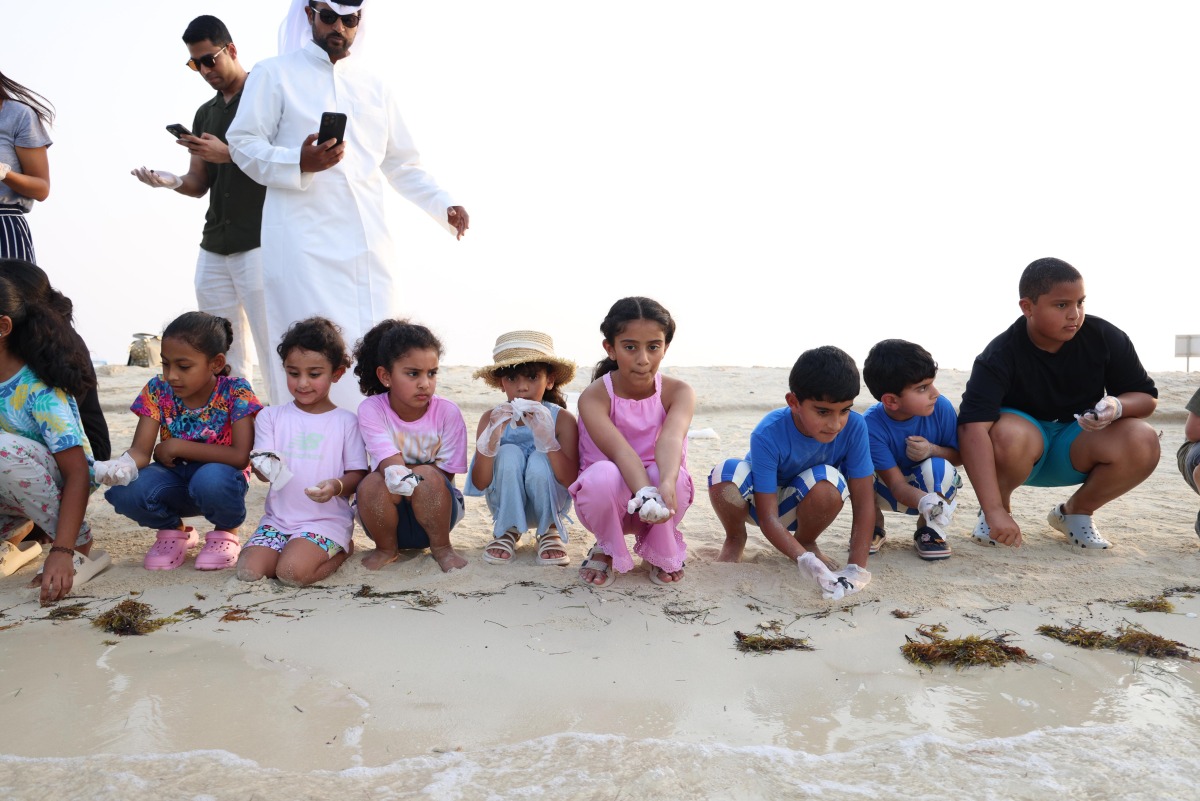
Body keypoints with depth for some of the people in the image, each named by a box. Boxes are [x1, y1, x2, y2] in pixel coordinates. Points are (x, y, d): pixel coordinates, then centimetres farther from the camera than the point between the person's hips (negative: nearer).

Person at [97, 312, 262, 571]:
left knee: (210, 478, -39)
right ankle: (174, 530, 8)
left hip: (219, 480, -3)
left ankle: (226, 532, -2)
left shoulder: (235, 392, -16)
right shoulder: (158, 390, -6)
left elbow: (241, 456, -24)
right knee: (124, 492, -27)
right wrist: (121, 467, -36)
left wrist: (177, 446, -21)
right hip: (175, 480, 4)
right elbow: (140, 450, -12)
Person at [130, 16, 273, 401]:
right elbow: (200, 183, 19)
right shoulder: (205, 113, 22)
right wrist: (173, 181, -2)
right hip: (213, 249, 7)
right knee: (222, 361, 7)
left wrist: (230, 154, -17)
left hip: (260, 244, -7)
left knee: (274, 357, -9)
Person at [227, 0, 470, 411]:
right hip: (304, 244, -3)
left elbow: (402, 164, 24)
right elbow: (243, 143, 4)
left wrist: (444, 205, 8)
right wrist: (299, 164, -15)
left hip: (369, 243, 4)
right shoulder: (274, 74, 9)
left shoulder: (375, 86, 22)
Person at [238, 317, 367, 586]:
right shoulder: (271, 416, 8)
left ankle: (341, 550, 5)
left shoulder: (346, 421, 0)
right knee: (248, 571, -19)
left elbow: (358, 474, -2)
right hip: (278, 517, 3)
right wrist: (267, 469, -26)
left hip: (327, 519, -3)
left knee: (292, 572, -26)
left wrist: (337, 486, -25)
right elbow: (262, 464, 0)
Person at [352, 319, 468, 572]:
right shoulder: (371, 410, -12)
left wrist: (410, 474, -27)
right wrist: (397, 473, -49)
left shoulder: (447, 412, -13)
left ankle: (441, 546, -7)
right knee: (373, 483, -31)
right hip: (392, 515, 1)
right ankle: (386, 548, -2)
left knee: (428, 478, -32)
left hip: (434, 508, -1)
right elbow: (388, 459, -25)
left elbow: (446, 472, -10)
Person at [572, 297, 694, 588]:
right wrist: (644, 493, -54)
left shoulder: (678, 392, -13)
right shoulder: (594, 397, -18)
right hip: (610, 500, -1)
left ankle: (662, 551, -1)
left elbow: (670, 439, -34)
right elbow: (619, 450, -34)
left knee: (664, 473, -34)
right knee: (603, 475, -36)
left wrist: (665, 485, -55)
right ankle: (606, 549, -2)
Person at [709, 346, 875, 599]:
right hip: (757, 500, -2)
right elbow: (768, 518, -31)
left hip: (800, 505, 2)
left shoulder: (854, 427, -26)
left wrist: (857, 569, -33)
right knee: (725, 473, -36)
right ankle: (735, 540, -2)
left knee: (828, 483, -35)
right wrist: (807, 562, -46)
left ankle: (806, 541, 0)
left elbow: (864, 501, -23)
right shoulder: (767, 435, -32)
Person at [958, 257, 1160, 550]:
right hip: (1025, 439, -3)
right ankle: (1002, 504, -3)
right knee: (1008, 435, -38)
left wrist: (1117, 406, -28)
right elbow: (973, 427, -39)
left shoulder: (1106, 338, -14)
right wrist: (994, 511, -48)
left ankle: (1075, 512, 2)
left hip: (1078, 444, 4)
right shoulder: (1000, 355, -26)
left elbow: (1146, 397, 0)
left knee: (1142, 443, -26)